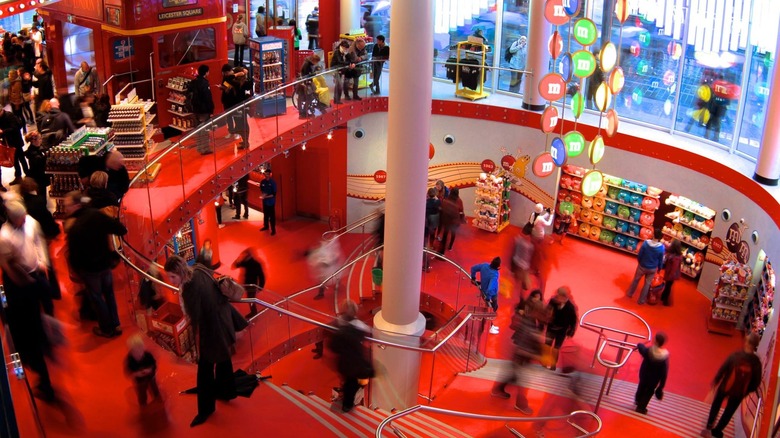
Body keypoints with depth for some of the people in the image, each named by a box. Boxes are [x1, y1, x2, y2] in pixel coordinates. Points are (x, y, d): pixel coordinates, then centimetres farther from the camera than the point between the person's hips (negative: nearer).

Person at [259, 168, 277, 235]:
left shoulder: (273, 182, -16)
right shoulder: (263, 182, 0)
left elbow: (274, 194, -17)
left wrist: (266, 196, -24)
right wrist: (263, 194, -6)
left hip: (271, 201, -6)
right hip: (265, 201, 6)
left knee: (272, 216, -2)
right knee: (265, 214, 20)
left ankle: (273, 230, 3)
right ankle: (266, 226, 38)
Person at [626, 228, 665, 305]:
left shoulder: (646, 243, -23)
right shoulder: (661, 247, -23)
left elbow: (639, 255, -12)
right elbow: (661, 260, -10)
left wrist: (639, 262, 9)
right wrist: (659, 268, 10)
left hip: (642, 266, 0)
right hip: (652, 268, 0)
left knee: (636, 279, 24)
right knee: (647, 284, 18)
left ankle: (629, 293, 43)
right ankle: (641, 300, 29)